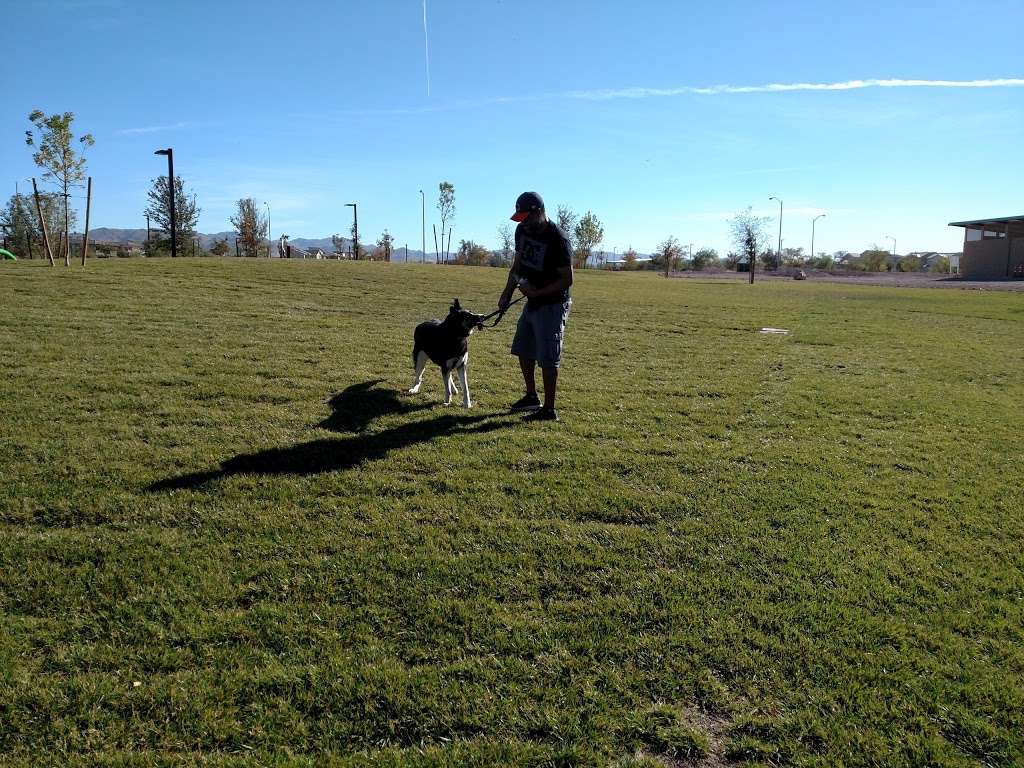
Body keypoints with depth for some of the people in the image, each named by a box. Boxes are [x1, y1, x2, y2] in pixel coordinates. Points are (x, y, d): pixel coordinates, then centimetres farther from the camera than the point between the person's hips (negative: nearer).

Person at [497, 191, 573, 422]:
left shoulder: (557, 239, -23)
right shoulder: (522, 230, 1)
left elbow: (567, 280, -21)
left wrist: (537, 292, -25)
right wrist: (507, 293, 7)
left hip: (552, 305, -9)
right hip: (533, 302, 9)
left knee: (548, 359, -6)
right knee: (523, 350, 18)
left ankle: (549, 409, 4)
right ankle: (532, 397, 34)